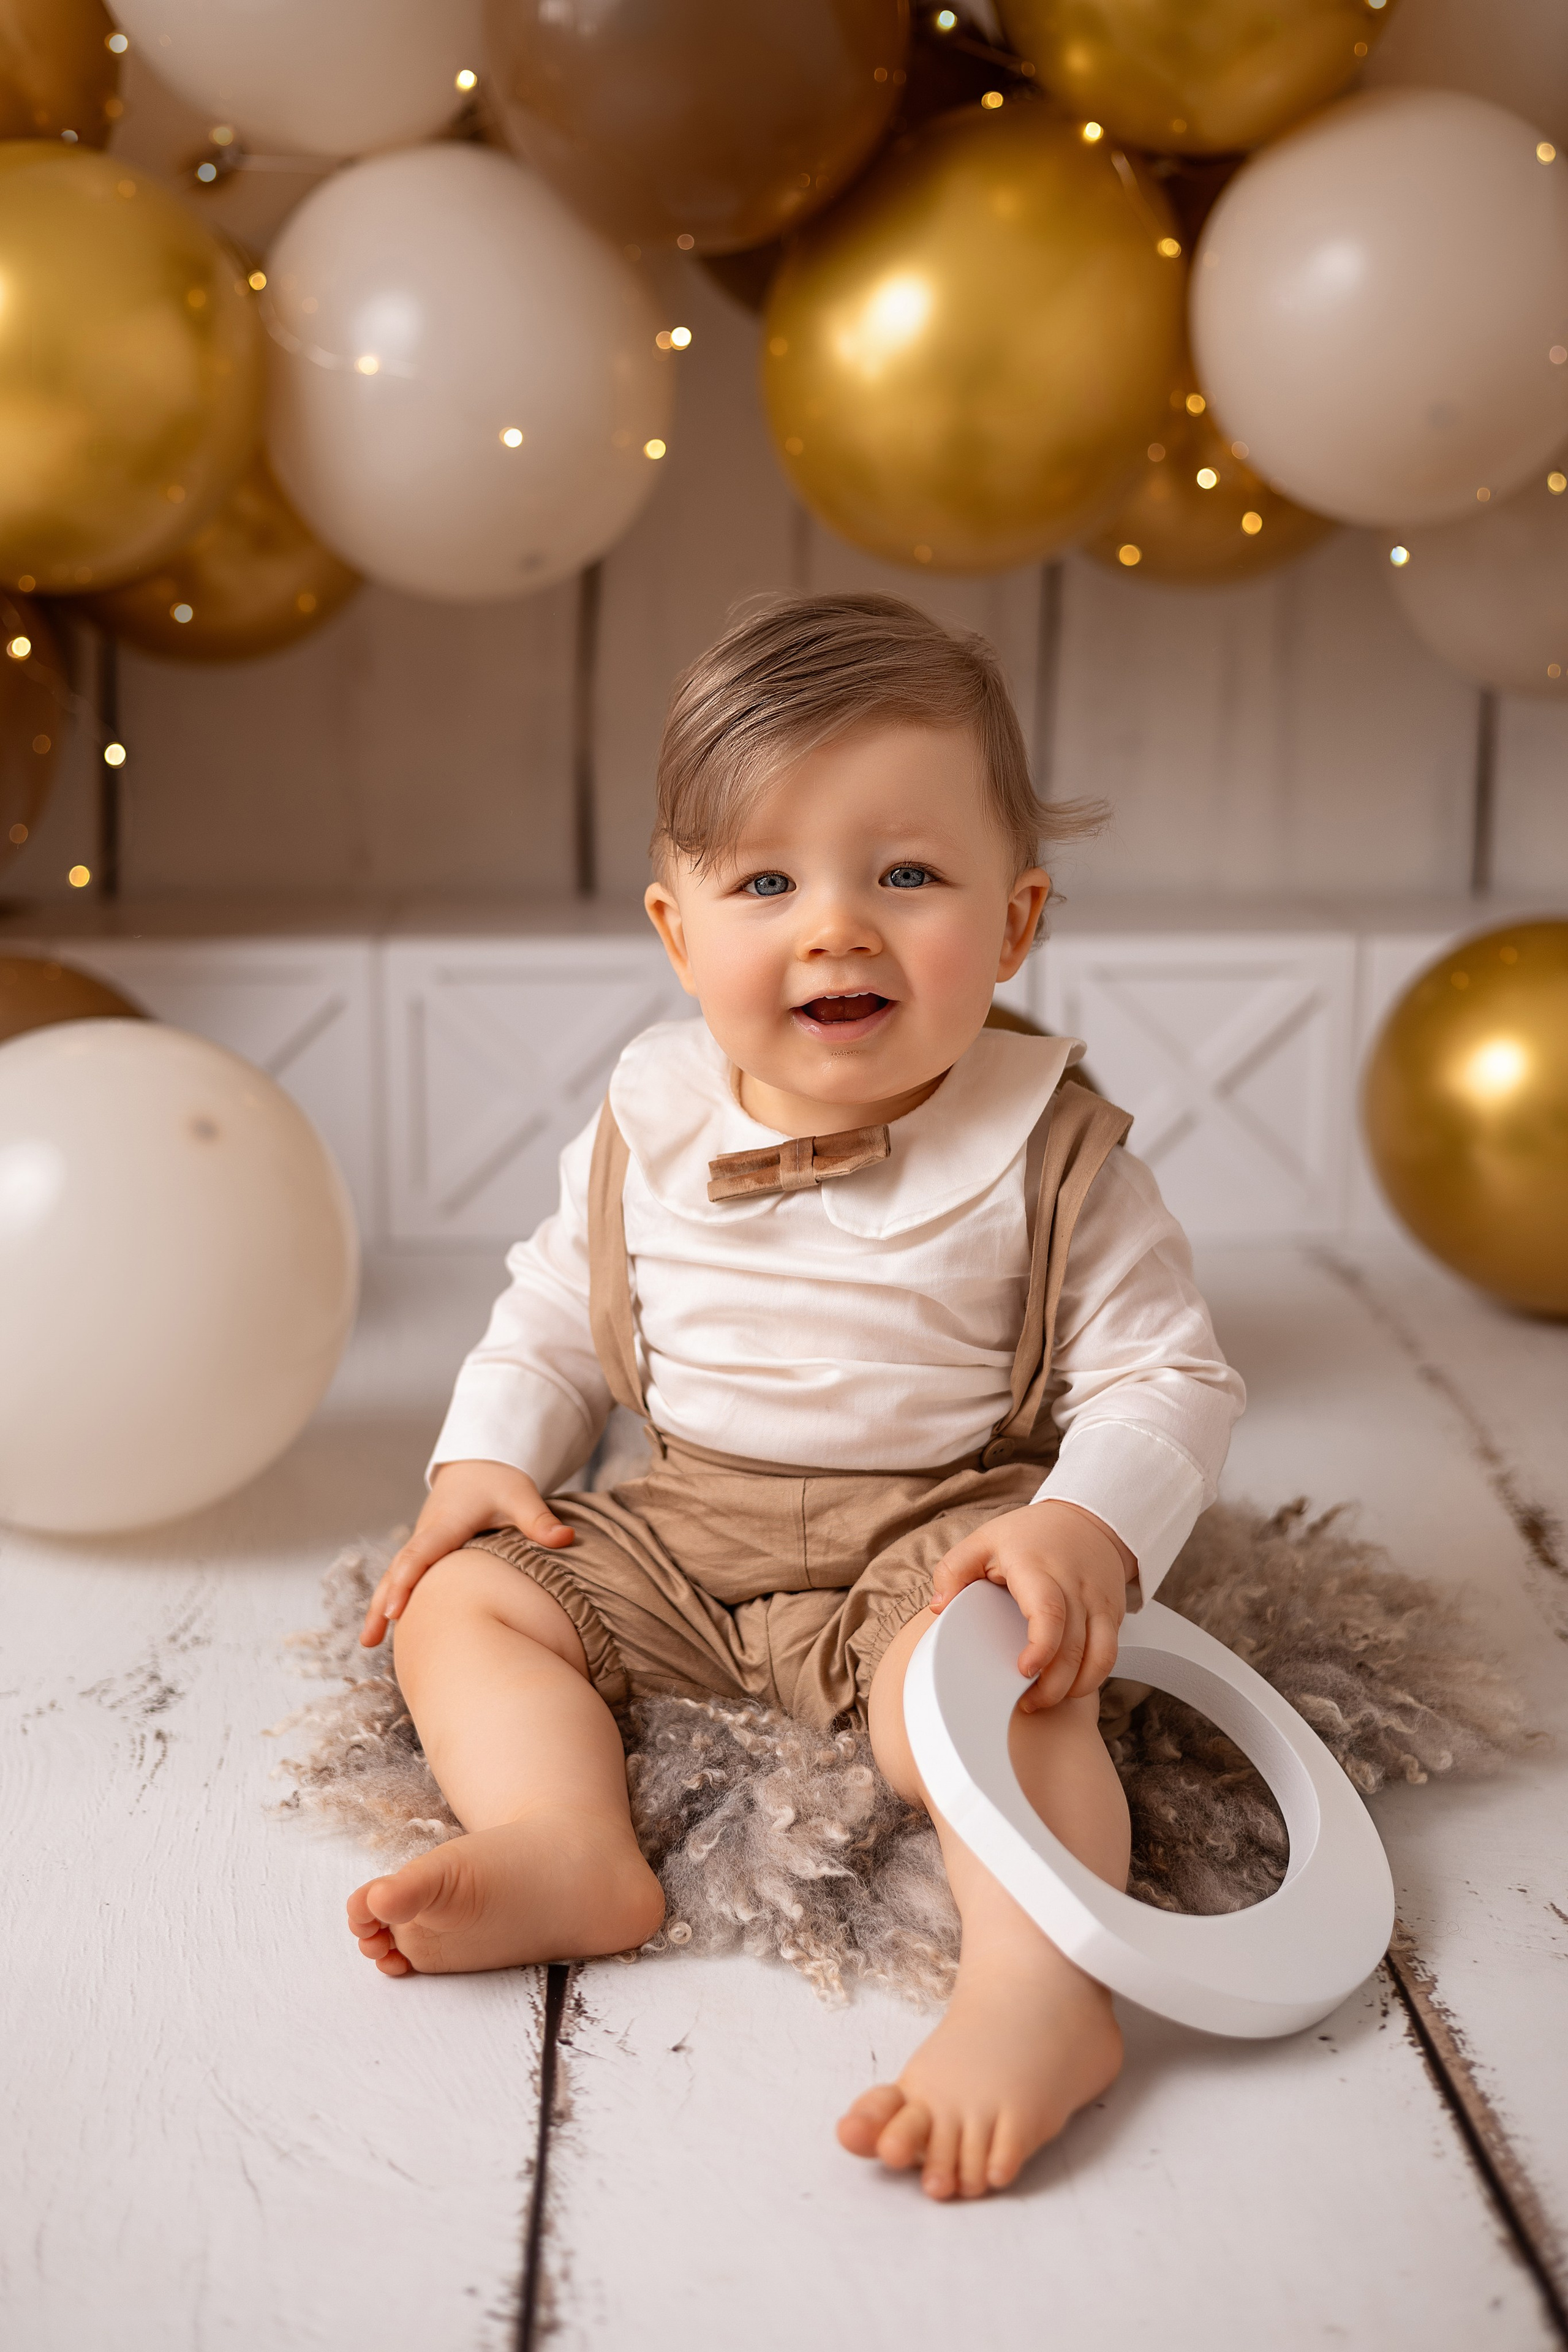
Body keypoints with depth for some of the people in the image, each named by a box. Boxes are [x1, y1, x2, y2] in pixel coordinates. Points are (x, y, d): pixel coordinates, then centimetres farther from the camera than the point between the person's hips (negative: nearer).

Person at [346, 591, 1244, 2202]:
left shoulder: (1040, 1149, -11)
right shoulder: (653, 1122, 0)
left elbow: (1165, 1374, -9)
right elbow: (556, 1310, 13)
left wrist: (1086, 1529, -28)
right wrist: (483, 1462, -2)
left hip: (945, 1534, -5)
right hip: (688, 1537, 5)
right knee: (462, 1594, -7)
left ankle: (1040, 1985, -40)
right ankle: (566, 1846, -27)